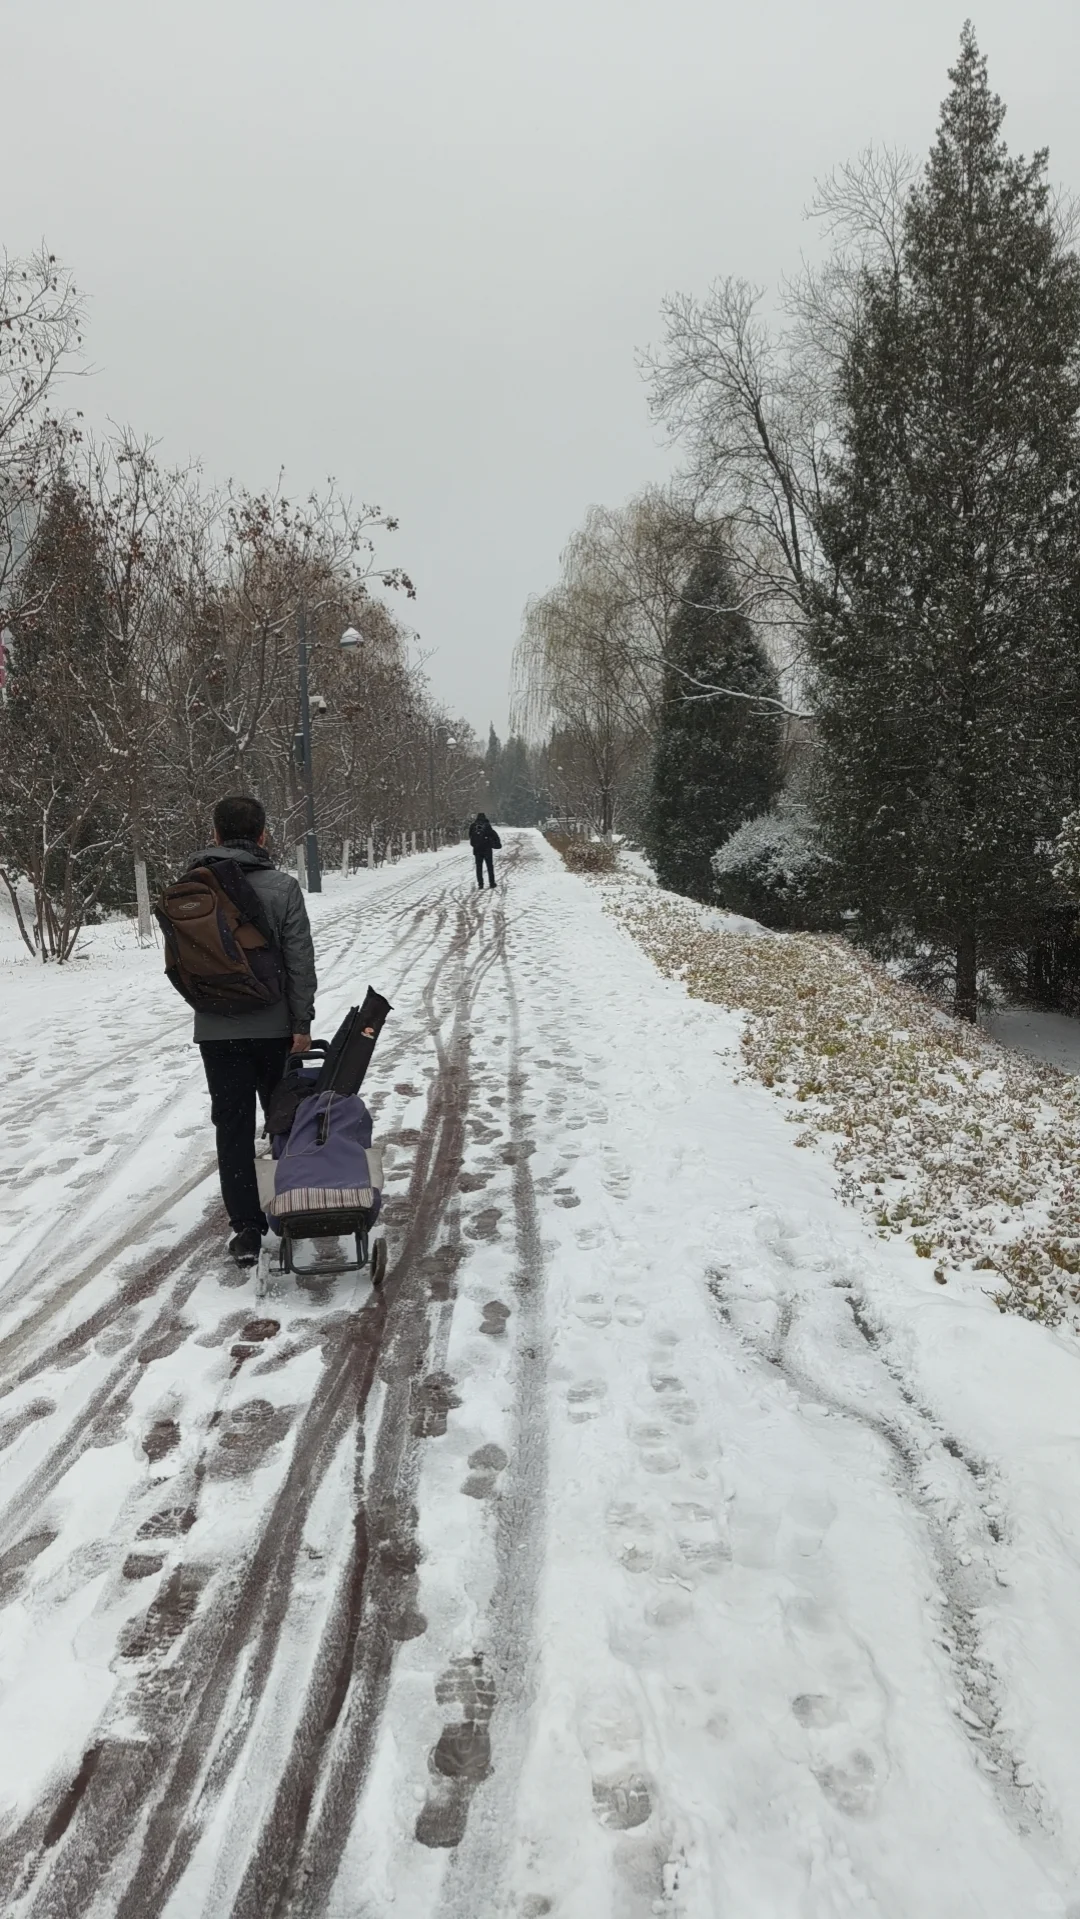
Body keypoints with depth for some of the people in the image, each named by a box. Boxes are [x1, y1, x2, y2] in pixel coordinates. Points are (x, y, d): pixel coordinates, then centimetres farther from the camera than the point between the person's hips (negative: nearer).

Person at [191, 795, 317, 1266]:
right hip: (273, 1026, -1)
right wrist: (302, 1022, -6)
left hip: (215, 1030, 1)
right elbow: (300, 961, -11)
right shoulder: (281, 887, -10)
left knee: (233, 1128, 6)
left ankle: (246, 1229, 5)